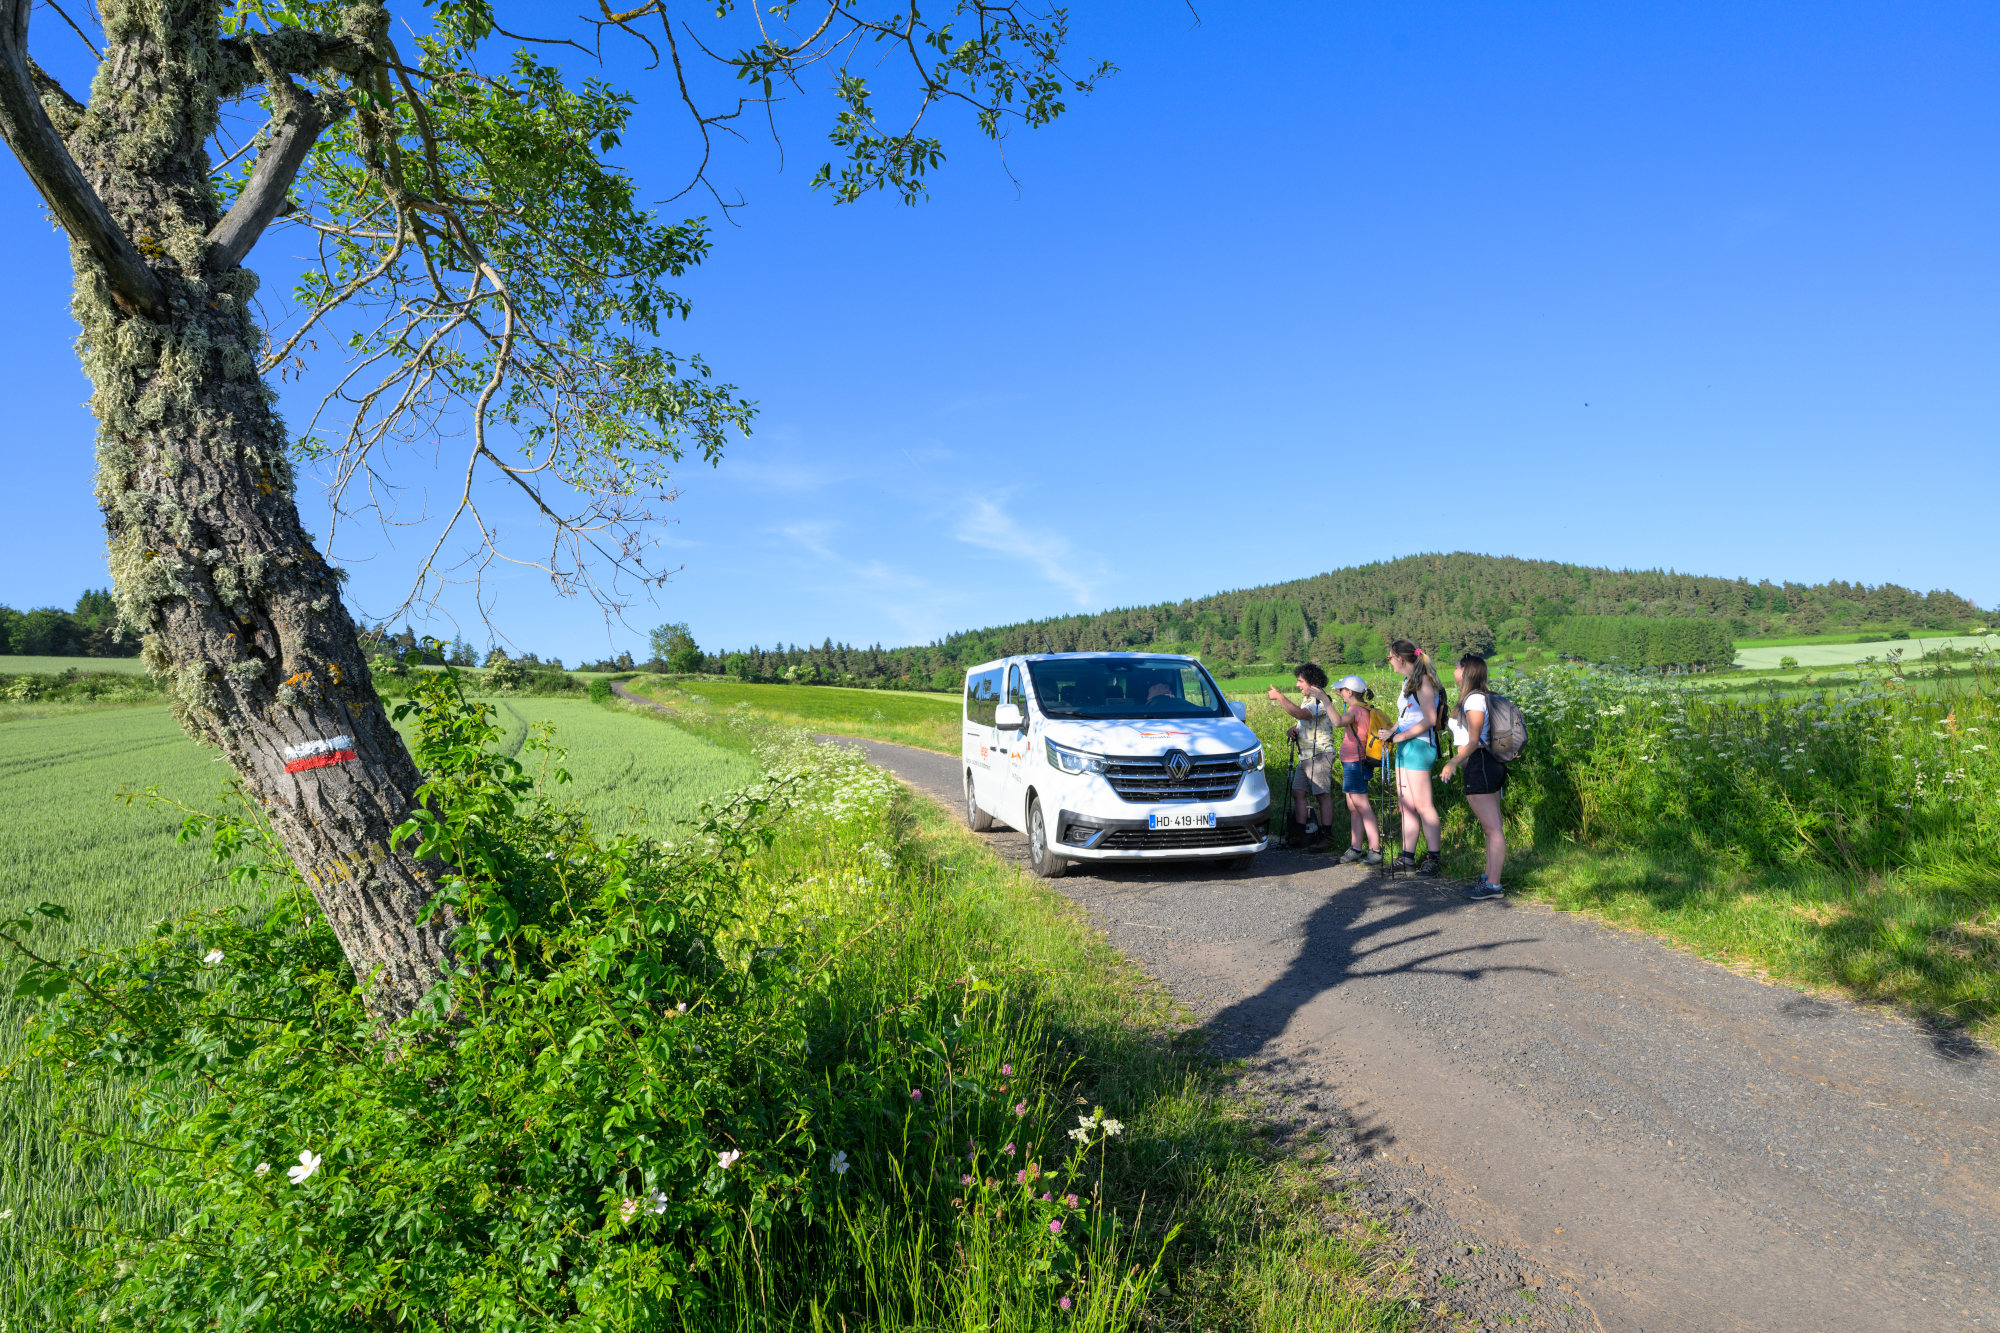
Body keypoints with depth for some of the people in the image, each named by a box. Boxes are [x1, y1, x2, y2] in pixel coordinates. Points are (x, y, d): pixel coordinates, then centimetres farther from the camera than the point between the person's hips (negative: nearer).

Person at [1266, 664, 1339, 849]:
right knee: (1298, 792, 5)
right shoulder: (1307, 699, 18)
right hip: (1305, 756, 10)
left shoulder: (1321, 701, -14)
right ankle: (1299, 835, 6)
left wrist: (1279, 697, -26)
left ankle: (1324, 835, -2)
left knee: (1323, 795, -5)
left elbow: (1302, 714, -30)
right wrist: (1295, 729, 7)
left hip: (1320, 755, -10)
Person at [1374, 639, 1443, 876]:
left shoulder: (1423, 681, -11)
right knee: (1405, 804, 8)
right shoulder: (1407, 681, 18)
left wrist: (1400, 736, -15)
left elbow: (1429, 719, -18)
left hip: (1419, 746, -9)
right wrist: (1391, 732, 7)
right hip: (1404, 748, 9)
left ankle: (1432, 858, -1)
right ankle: (1408, 856, 13)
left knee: (1422, 805, -7)